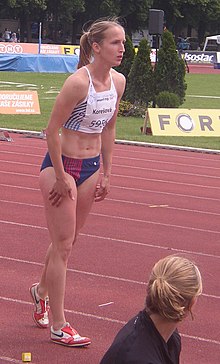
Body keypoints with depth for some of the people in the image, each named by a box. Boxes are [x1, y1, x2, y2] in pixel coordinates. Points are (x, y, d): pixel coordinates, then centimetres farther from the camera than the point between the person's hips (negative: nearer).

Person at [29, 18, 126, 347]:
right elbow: (52, 130, -19)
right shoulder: (78, 82, -23)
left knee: (66, 241, 20)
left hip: (91, 167, 7)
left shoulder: (118, 81, -1)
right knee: (63, 245, -1)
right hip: (61, 165, -7)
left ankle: (42, 290, 46)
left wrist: (106, 173, 12)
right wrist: (61, 178, -15)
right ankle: (58, 327, 7)